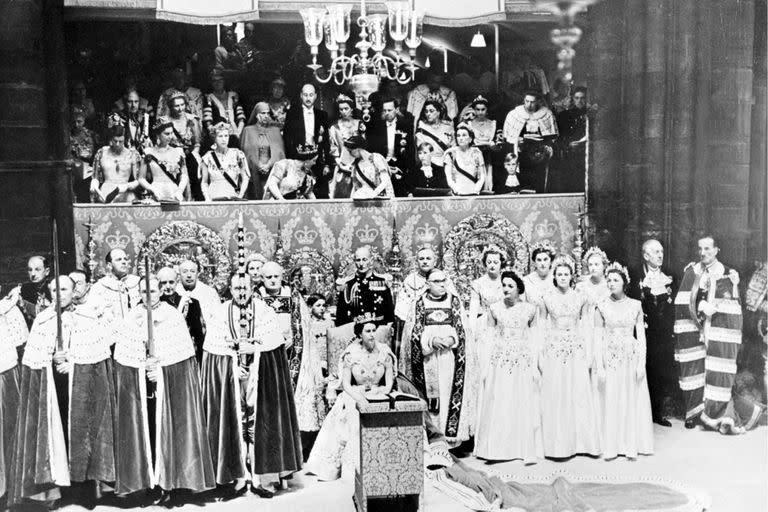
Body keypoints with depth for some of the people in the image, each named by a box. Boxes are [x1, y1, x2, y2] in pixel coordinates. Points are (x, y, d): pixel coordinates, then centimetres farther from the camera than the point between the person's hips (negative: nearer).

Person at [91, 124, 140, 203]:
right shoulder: (101, 153, 13)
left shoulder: (132, 155, 9)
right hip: (104, 197, 1)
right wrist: (94, 186, -3)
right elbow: (95, 177, 18)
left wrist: (127, 186, -9)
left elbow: (137, 181, 10)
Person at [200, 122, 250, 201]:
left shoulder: (237, 154, 8)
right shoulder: (208, 157, 8)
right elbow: (204, 182, 11)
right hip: (214, 199, 0)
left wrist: (240, 196, -4)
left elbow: (245, 178, 9)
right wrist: (207, 199, -4)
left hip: (233, 198, 0)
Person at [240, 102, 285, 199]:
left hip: (272, 170, 1)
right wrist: (259, 166, -9)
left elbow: (279, 152, 5)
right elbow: (247, 152, 3)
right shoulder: (248, 130, 9)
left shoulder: (275, 130, 13)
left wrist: (268, 165, -10)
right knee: (256, 198, -6)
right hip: (255, 172, -1)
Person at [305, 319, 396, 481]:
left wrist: (382, 392, -18)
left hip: (378, 394, 1)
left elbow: (389, 383, 1)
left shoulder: (384, 352, -2)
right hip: (354, 394, -1)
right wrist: (359, 398, -22)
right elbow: (346, 384, -7)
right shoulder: (351, 353, -5)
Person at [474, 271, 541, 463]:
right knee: (497, 406, 0)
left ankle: (526, 450, 10)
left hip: (523, 361, 0)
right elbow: (490, 337, 5)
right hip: (499, 360, 0)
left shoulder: (530, 309, 2)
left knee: (524, 407, 2)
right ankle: (496, 449, 8)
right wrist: (486, 365, 2)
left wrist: (535, 366, 1)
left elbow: (533, 339, 5)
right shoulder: (494, 308, 3)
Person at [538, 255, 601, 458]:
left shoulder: (580, 298, 5)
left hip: (577, 350, 1)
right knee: (555, 396, 0)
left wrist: (589, 354, 2)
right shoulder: (546, 299, 2)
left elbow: (585, 327, 7)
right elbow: (542, 328, 4)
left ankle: (581, 441, 11)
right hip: (554, 349, -1)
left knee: (580, 394, 0)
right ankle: (557, 444, 9)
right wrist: (540, 356, 0)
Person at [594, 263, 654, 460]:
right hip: (609, 357, -1)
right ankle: (611, 447, 11)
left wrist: (641, 362, -7)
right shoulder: (602, 307, 0)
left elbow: (641, 335, 1)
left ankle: (632, 445, 16)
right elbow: (598, 338, -2)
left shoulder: (635, 305, 2)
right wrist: (599, 366, -8)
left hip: (632, 357, 1)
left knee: (633, 399, 5)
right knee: (610, 401, 2)